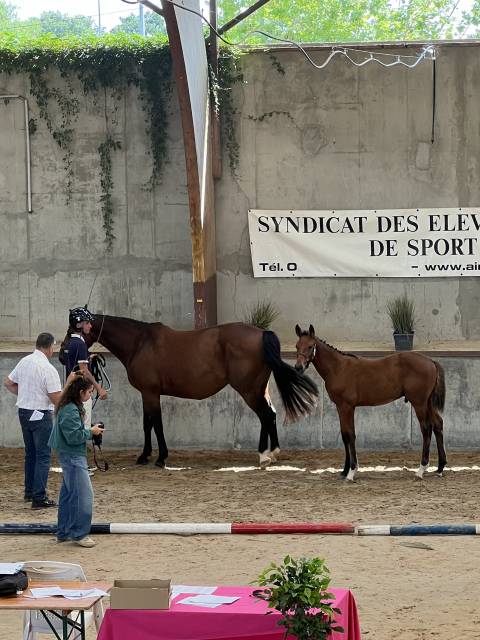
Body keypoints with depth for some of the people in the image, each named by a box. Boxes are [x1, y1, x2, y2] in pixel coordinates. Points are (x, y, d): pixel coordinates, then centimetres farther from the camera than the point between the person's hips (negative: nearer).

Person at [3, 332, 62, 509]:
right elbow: (56, 399, -20)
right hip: (40, 414, -8)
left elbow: (8, 383, 15)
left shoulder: (24, 362, 3)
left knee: (30, 453, 20)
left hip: (23, 412, 8)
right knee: (43, 456, -2)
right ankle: (39, 497, -5)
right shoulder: (48, 369, -20)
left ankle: (29, 492, 30)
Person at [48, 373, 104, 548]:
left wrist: (89, 430, 8)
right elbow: (74, 436, -25)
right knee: (83, 494, -7)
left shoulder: (73, 408, 11)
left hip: (70, 456, 11)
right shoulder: (70, 411, -21)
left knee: (69, 495, 16)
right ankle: (79, 533, -2)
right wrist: (90, 432, -13)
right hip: (72, 456, -11)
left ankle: (63, 533, 22)